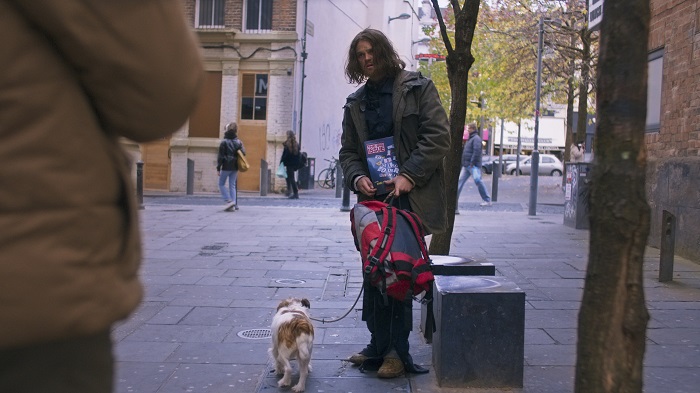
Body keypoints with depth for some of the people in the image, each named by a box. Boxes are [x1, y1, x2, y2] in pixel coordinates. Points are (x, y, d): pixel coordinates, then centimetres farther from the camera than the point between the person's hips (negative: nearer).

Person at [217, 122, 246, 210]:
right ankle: (234, 205, 5)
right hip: (235, 167, 5)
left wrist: (218, 168, -6)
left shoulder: (224, 142, -9)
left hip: (226, 167, -5)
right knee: (232, 185, 10)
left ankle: (229, 201, -8)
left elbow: (220, 156, -9)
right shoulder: (239, 142, 4)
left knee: (221, 184, 8)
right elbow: (243, 153, 3)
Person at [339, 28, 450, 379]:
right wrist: (357, 177, -6)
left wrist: (409, 175, -15)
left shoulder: (417, 87, 2)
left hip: (409, 198, -5)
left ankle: (397, 351, 4)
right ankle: (379, 345, 17)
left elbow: (438, 136, -6)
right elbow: (348, 151, 16)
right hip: (373, 198, 5)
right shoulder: (355, 103, 17)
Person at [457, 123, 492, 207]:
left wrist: (472, 162, -23)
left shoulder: (476, 138, -9)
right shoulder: (470, 139, 21)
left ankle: (487, 200, -10)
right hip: (466, 165, 10)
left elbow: (477, 151, -20)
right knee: (460, 181, 7)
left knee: (477, 180, -15)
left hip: (473, 166, -10)